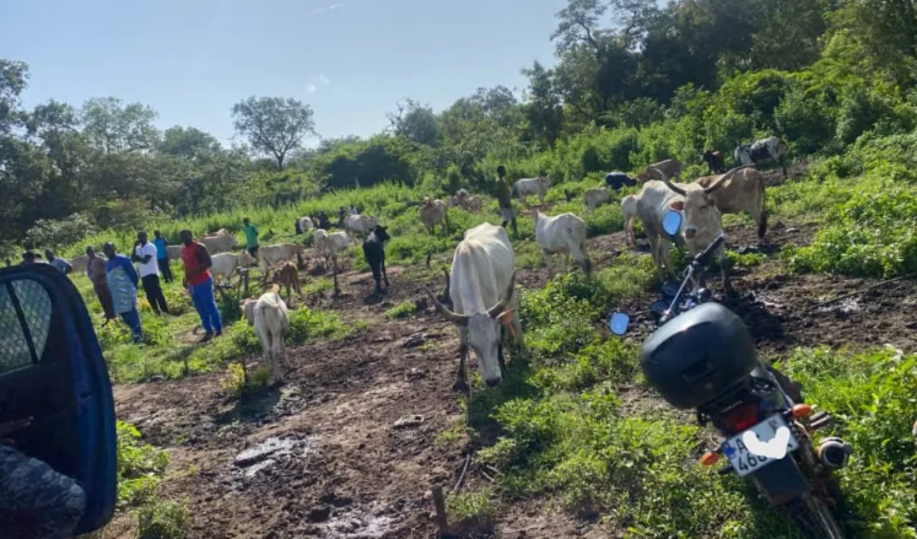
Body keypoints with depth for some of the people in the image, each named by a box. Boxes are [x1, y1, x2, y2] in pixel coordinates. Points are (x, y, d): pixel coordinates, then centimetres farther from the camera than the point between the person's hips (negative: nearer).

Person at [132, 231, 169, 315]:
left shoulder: (151, 247, -9)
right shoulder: (138, 248, 14)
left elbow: (145, 260, -18)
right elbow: (132, 260, 2)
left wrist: (137, 257, -5)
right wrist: (134, 248, -4)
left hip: (152, 274, -8)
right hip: (143, 275, 8)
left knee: (157, 293, -11)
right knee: (150, 296, 9)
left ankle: (165, 312, -9)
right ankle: (158, 312, 16)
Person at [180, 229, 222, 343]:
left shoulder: (199, 247, -12)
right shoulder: (183, 250, 13)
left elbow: (208, 263, -20)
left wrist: (193, 272, -27)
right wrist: (186, 279, 15)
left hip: (203, 282, -8)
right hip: (192, 284, 8)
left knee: (210, 307, -2)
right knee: (201, 309, 12)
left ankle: (219, 330, 6)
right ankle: (208, 331, 19)